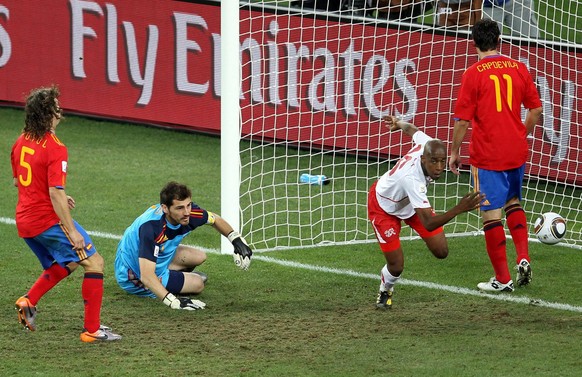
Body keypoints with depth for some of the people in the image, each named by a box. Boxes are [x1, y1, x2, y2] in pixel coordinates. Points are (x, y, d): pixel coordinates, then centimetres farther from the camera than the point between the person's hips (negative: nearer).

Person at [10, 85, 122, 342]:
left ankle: (28, 301, 9)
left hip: (24, 221, 8)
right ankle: (92, 329, -2)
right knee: (94, 263, 0)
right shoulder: (55, 149, -19)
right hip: (48, 220, -8)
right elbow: (55, 193, -23)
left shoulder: (21, 142, 6)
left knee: (65, 265, 27)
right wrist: (72, 231, -20)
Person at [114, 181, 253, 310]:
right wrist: (173, 302, -56)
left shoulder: (188, 211, -19)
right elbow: (146, 276, -46)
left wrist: (237, 240, -3)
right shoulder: (151, 227, -42)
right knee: (197, 284, -7)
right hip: (135, 276, -8)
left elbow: (215, 220, 6)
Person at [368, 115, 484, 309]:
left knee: (441, 251, 1)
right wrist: (459, 209, -59)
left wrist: (398, 123, 25)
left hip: (410, 201, 7)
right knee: (396, 266, -10)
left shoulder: (428, 144, -27)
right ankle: (385, 292, 26)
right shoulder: (411, 179, -47)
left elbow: (412, 129, 0)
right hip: (384, 207, -7)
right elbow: (428, 223, -47)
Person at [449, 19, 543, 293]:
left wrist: (455, 152, 2)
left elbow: (462, 119, -11)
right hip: (516, 152, 5)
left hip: (487, 155, -5)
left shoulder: (474, 74, -11)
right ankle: (523, 259, 12)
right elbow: (536, 108, 8)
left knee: (491, 214, 1)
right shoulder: (518, 69, 1)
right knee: (513, 202, 26)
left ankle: (502, 279, 4)